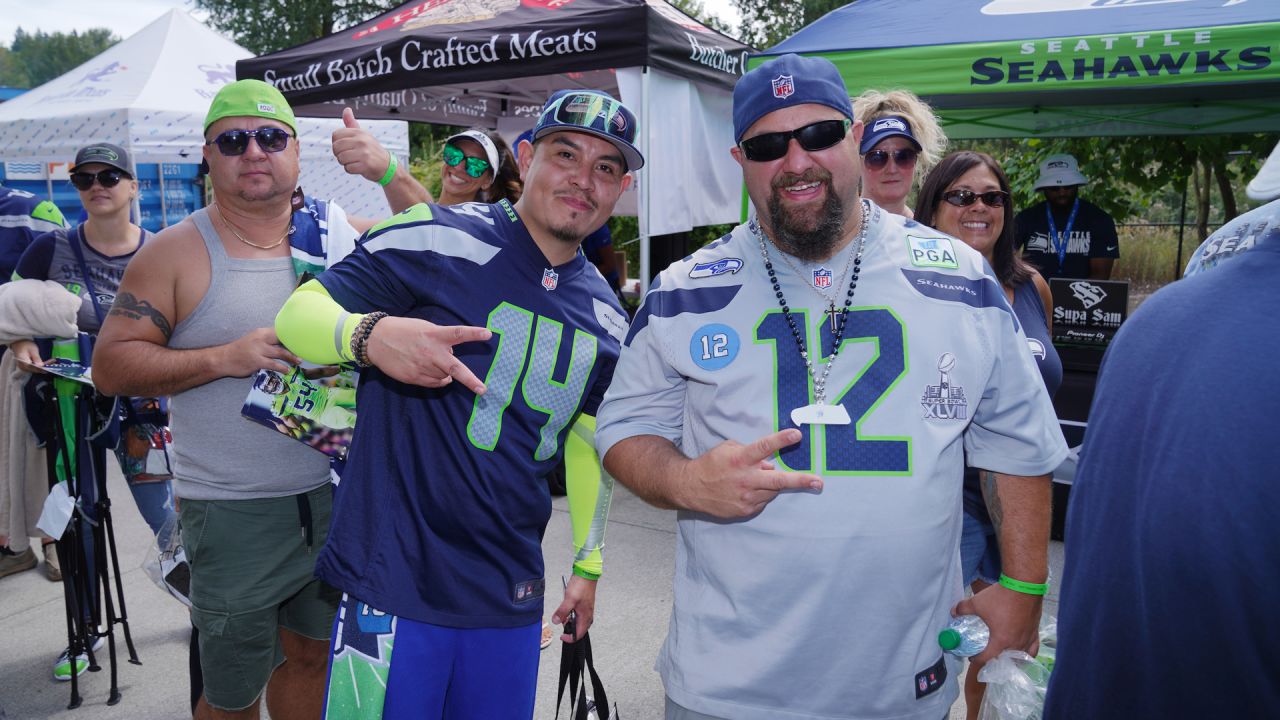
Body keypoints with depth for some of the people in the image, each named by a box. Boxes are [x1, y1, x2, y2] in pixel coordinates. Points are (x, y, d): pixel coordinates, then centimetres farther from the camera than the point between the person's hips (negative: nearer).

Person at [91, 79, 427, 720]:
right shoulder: (177, 252, -4)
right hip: (233, 514, -3)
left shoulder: (339, 231, 4)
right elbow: (111, 366, -6)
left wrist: (389, 174, -10)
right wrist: (225, 358, -19)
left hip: (338, 496, 3)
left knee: (310, 654, 21)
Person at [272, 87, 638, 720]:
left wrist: (588, 565, 22)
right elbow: (297, 313, -9)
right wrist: (370, 335, -31)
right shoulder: (438, 240, -12)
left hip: (512, 595, 6)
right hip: (394, 580, -5)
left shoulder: (606, 317, 7)